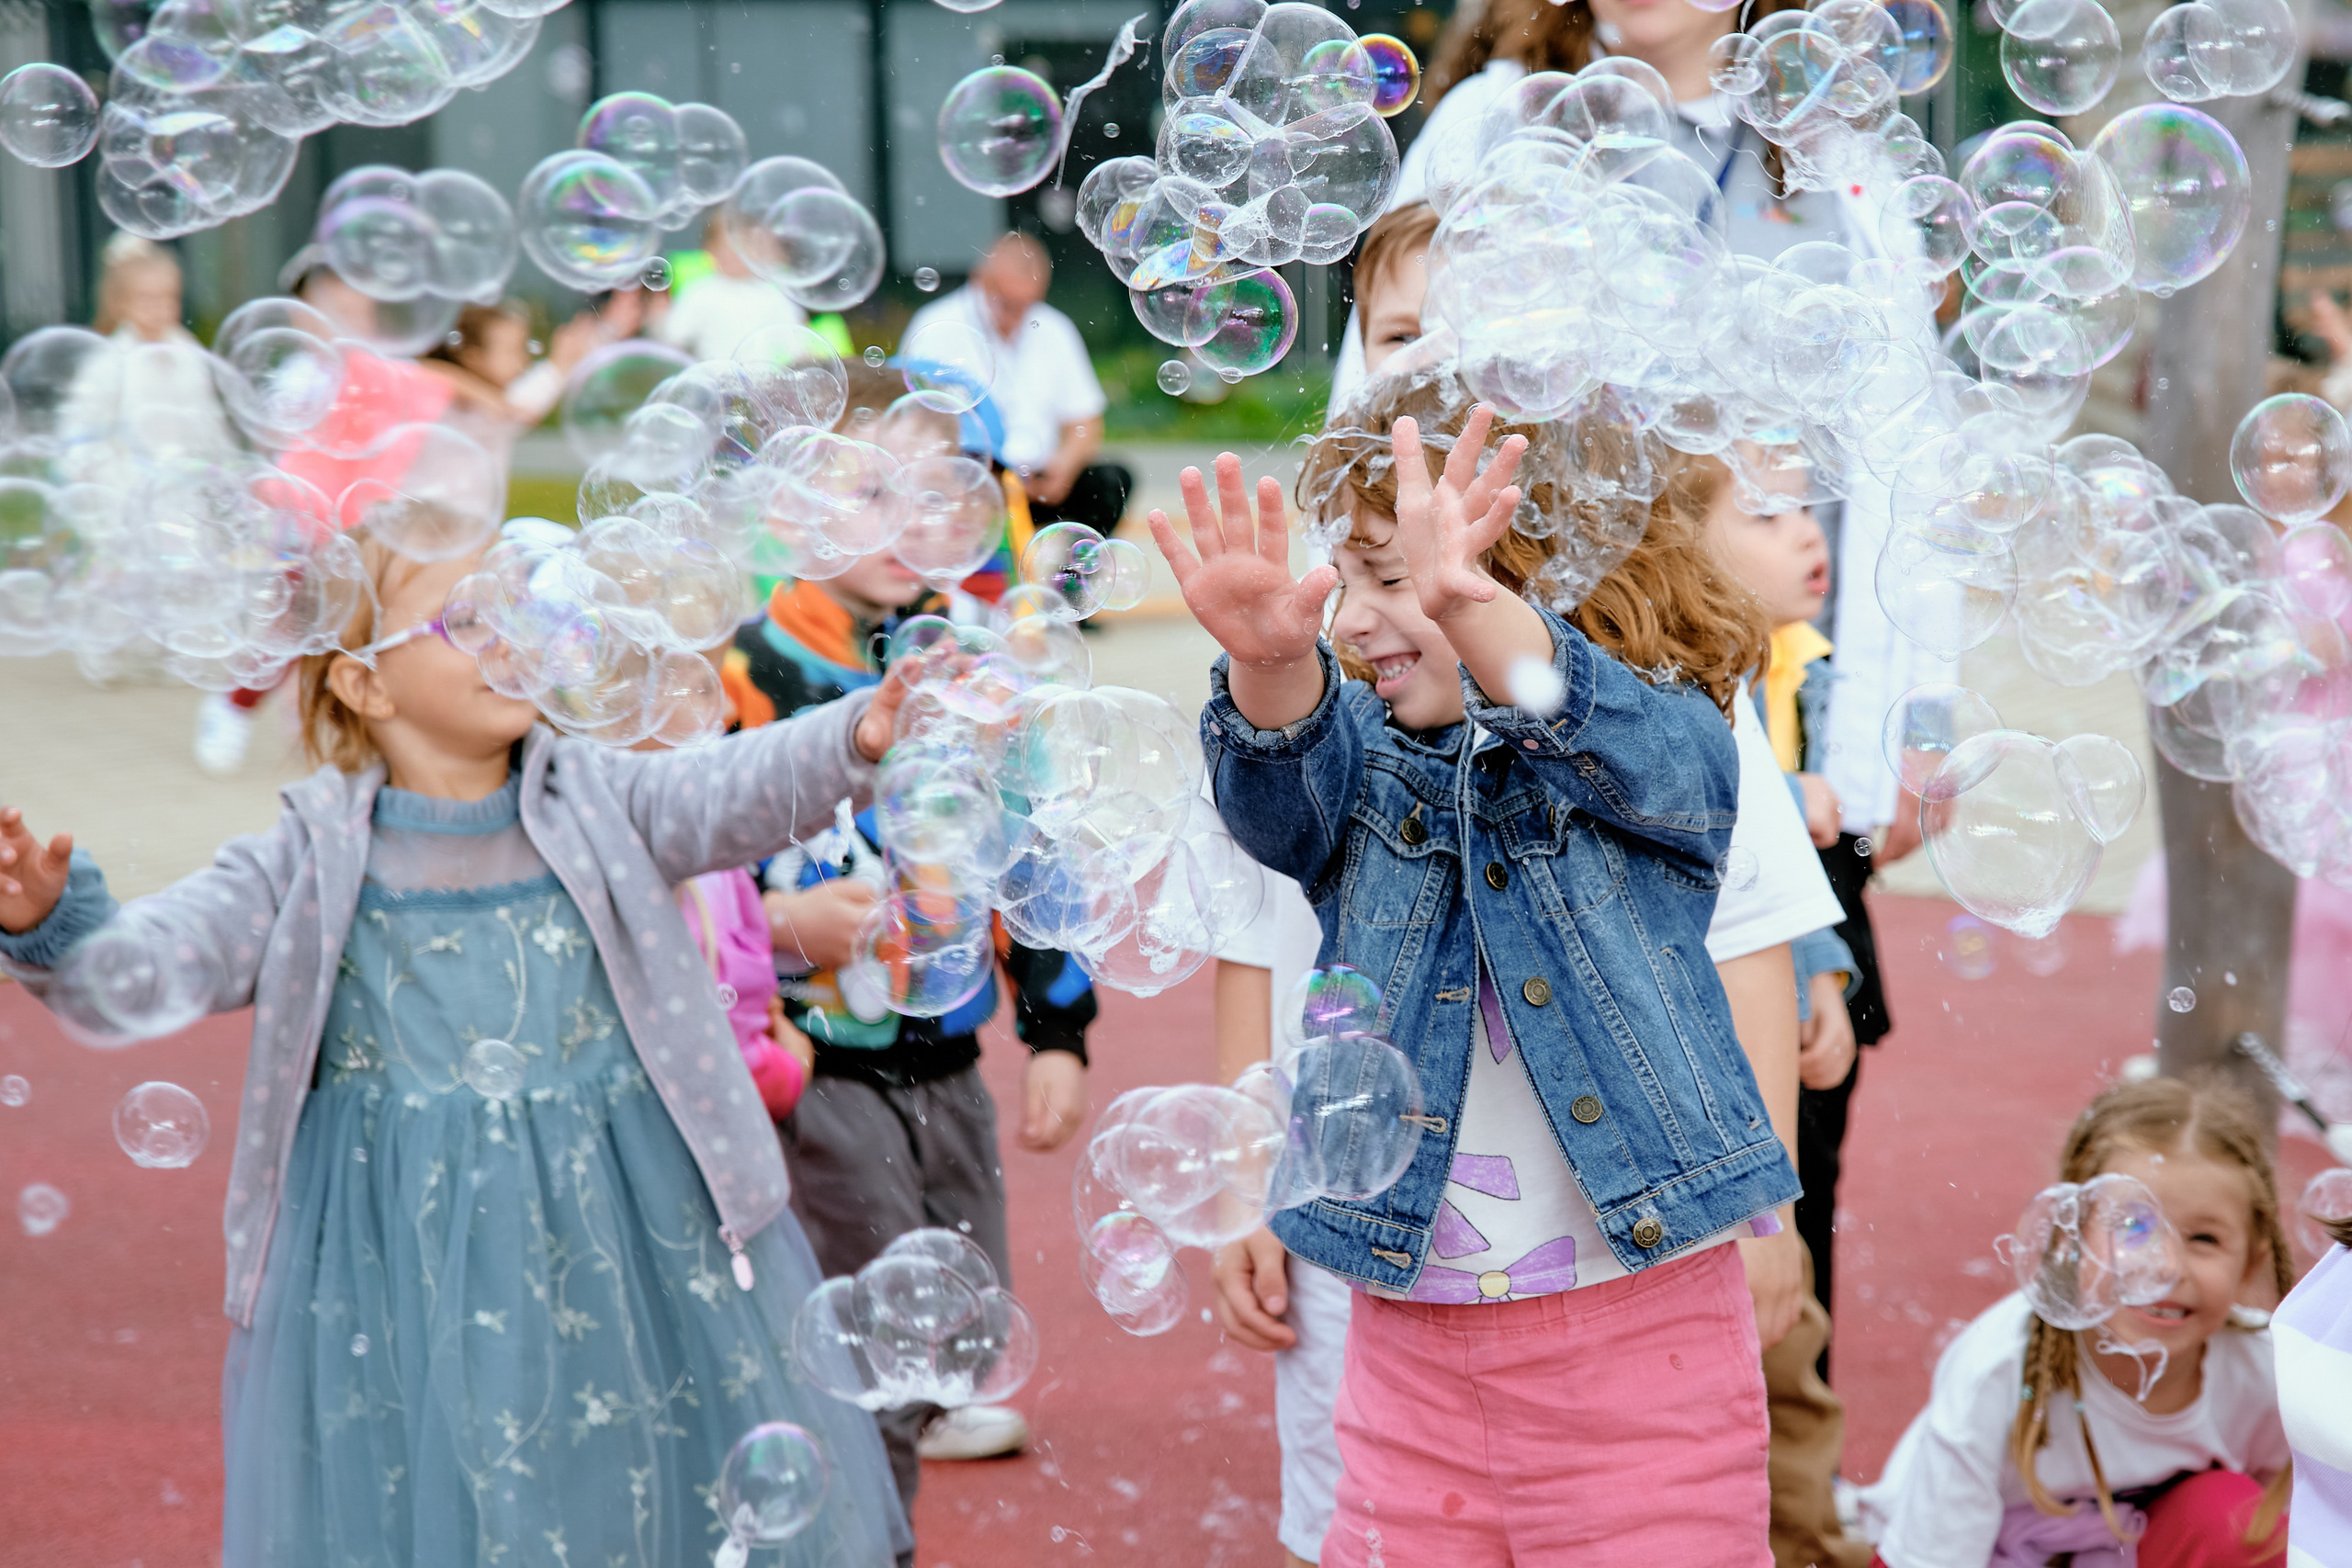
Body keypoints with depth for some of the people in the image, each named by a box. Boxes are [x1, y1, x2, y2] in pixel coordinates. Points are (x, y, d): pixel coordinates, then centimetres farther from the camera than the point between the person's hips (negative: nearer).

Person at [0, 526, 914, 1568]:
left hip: (625, 1245, 1)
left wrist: (855, 738, -33)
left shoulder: (597, 805, 3)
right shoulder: (315, 864, 0)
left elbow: (737, 794, -13)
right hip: (404, 1277, -1)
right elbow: (151, 963, -6)